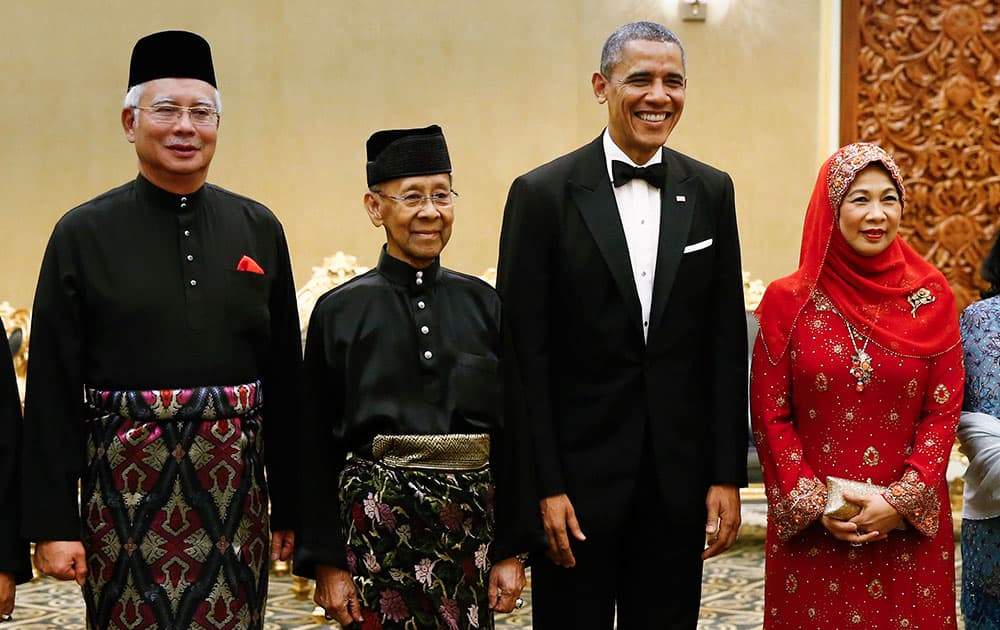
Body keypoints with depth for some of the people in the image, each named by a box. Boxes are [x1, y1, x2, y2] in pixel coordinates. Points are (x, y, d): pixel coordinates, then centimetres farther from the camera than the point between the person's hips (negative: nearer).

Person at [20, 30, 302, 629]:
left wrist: (289, 507, 7)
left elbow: (285, 376, 9)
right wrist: (52, 522, -6)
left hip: (235, 490, 2)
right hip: (125, 488, -2)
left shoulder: (258, 229, 8)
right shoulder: (83, 233, 0)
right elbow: (52, 389, -2)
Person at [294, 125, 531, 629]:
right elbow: (317, 446, 2)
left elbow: (510, 432, 7)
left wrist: (511, 551, 3)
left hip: (472, 521, 2)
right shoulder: (340, 311, 1)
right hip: (377, 525, -2)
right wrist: (325, 562, -1)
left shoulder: (483, 304, 6)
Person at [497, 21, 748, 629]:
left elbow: (726, 344, 5)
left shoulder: (711, 192, 5)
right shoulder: (542, 194, -6)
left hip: (678, 477, 3)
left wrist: (727, 475, 1)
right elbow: (525, 352, -7)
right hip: (579, 473, -3)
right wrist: (545, 486, -11)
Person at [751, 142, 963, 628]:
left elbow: (944, 411, -1)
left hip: (908, 528, 1)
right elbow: (769, 416, -1)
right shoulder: (787, 301, -1)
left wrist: (901, 501, -11)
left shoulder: (930, 296, 1)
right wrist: (815, 503, -9)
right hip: (810, 530, -1)